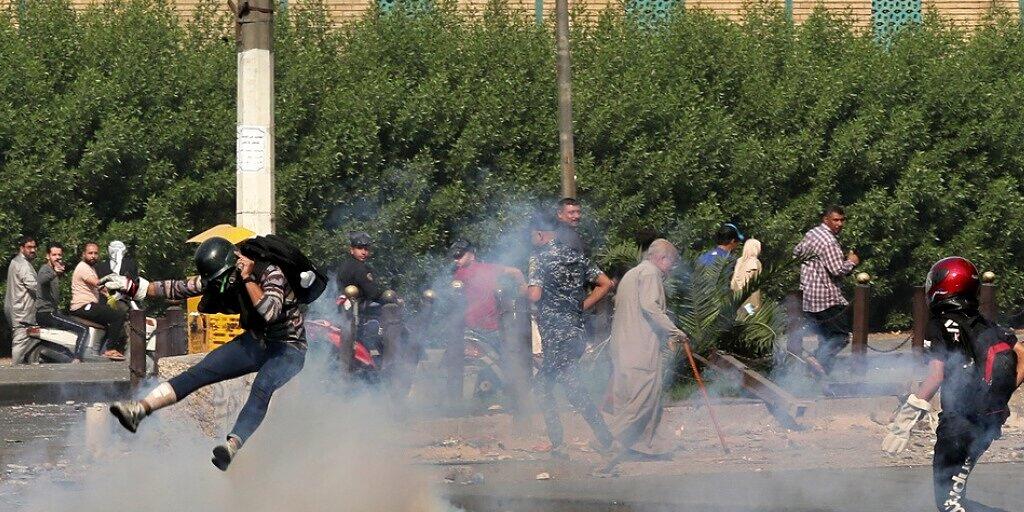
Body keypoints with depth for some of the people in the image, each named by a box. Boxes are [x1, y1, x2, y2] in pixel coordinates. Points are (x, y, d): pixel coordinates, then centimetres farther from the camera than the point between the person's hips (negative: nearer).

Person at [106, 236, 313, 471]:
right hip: (255, 342, 7)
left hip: (288, 348, -7)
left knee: (262, 387, -35)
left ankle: (232, 446, -51)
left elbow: (270, 312, -38)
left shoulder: (270, 273, -23)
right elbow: (180, 288, 4)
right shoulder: (218, 278, -3)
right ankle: (140, 409, -17)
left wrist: (248, 279, -34)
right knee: (199, 372, -9)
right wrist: (133, 287, 1)